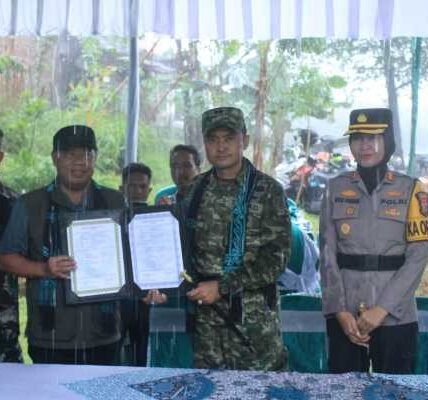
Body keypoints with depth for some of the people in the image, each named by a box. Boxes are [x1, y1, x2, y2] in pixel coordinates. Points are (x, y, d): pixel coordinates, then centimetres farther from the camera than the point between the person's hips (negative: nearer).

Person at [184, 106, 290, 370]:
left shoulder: (267, 190, -4)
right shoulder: (196, 190, 9)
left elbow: (277, 258, -11)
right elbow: (184, 246, 18)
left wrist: (223, 286, -15)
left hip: (255, 319, -4)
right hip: (206, 319, 4)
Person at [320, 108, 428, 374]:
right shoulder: (337, 188, 5)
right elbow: (328, 254, 1)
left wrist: (382, 308, -13)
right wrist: (339, 310, -9)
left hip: (395, 317, -1)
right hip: (345, 317, 1)